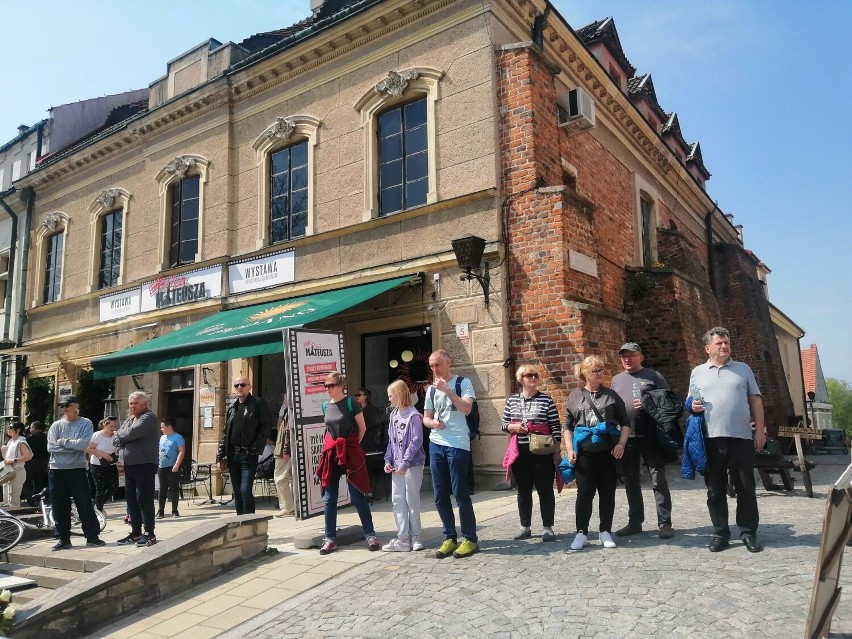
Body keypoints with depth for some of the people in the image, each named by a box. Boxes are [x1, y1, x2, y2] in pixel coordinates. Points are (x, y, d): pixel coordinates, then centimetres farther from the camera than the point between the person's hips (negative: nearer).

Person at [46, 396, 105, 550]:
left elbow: (83, 444, -16)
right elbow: (51, 447, -6)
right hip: (56, 471, 3)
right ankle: (63, 538, 20)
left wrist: (63, 442, -9)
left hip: (77, 470, -3)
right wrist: (73, 446, -12)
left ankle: (92, 536, 9)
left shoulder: (85, 424, -1)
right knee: (59, 507, 8)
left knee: (85, 504, 0)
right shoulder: (56, 425, 6)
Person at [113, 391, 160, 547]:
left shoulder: (149, 417, -8)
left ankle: (149, 534, -2)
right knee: (131, 499, 12)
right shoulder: (129, 420, 18)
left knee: (144, 499, -8)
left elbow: (132, 432, -22)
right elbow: (115, 440, 11)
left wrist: (120, 435, -2)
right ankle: (135, 532, 22)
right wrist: (125, 436, -10)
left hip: (145, 464, -9)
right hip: (130, 465, 9)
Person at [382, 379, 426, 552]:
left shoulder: (413, 415, -14)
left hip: (412, 463, -7)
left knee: (412, 499, 3)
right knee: (397, 499, 7)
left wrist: (405, 463, -21)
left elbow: (416, 442, -17)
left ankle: (414, 536, 16)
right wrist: (388, 460, 6)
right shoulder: (394, 415, 9)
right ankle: (403, 537, 14)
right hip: (397, 465, 7)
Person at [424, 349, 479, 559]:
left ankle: (470, 539, 8)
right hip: (436, 445, 6)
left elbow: (466, 409, -16)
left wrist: (447, 390, -20)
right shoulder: (431, 389, 14)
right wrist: (432, 423, -4)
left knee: (460, 493, -4)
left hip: (457, 445, -6)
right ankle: (450, 538, 18)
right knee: (440, 496, 8)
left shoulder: (463, 383, -2)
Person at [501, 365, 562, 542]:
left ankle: (547, 527, 12)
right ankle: (525, 527, 20)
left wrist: (556, 450, -6)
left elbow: (555, 427, -2)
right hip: (520, 452, 3)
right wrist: (513, 427, -10)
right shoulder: (512, 400, 7)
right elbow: (503, 425, 11)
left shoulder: (546, 399, -1)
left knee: (545, 489, 2)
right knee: (523, 490, 10)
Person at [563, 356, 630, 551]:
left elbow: (625, 422, 9)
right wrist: (569, 449, -2)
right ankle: (581, 533, 8)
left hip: (608, 452, 1)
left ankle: (605, 532, 19)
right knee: (585, 492, 0)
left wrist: (621, 444, -4)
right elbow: (568, 426, 8)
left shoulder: (611, 395, 7)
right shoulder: (575, 396, 7)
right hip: (584, 453, -1)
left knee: (607, 492, 6)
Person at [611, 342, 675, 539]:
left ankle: (665, 523, 8)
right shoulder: (616, 380, 14)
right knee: (630, 482, 11)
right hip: (625, 439, 4)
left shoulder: (653, 376, 2)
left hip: (650, 437, -4)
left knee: (659, 481, 0)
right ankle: (635, 522, 21)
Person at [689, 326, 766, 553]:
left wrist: (760, 430, 1)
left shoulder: (743, 369, 11)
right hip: (710, 439, 0)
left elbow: (755, 401, 9)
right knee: (715, 490, 6)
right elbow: (691, 402, 16)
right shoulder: (698, 372, 11)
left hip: (741, 437, 0)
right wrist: (693, 406, -8)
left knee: (746, 488, 5)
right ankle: (720, 533, 16)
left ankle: (749, 533, 16)